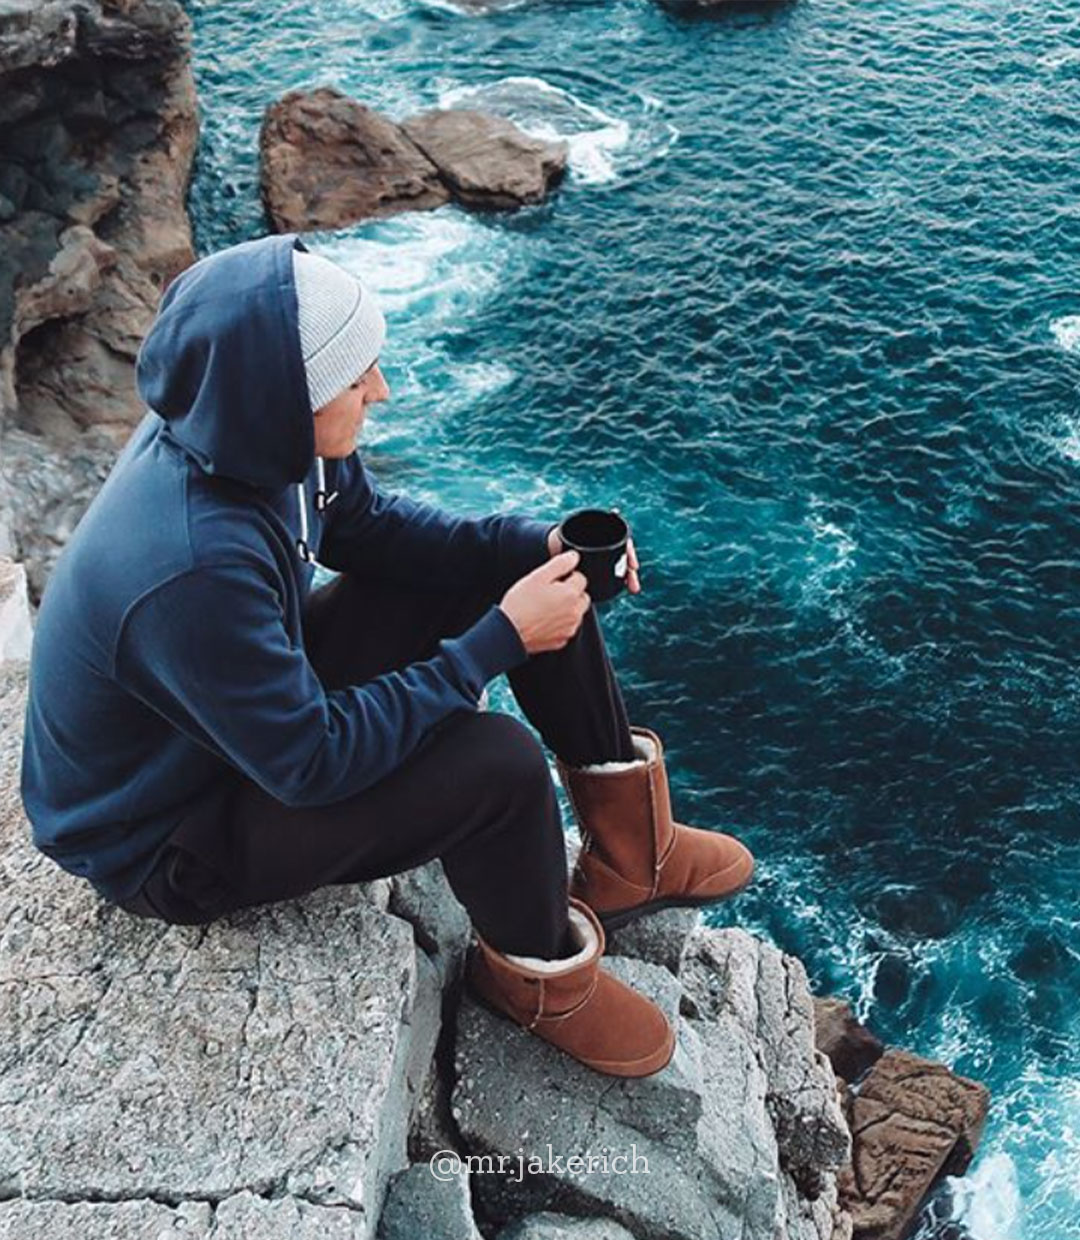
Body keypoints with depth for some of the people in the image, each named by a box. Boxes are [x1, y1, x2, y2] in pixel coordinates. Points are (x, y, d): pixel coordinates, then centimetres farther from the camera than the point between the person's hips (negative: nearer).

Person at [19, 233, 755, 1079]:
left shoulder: (243, 427, -16)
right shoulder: (191, 571, -40)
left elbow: (364, 525, 1)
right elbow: (312, 763, -30)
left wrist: (536, 546, -12)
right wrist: (496, 642, -27)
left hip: (259, 696, 8)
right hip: (166, 845, -8)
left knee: (514, 561, -1)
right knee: (498, 762, -29)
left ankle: (630, 852, 10)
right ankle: (540, 972, 5)